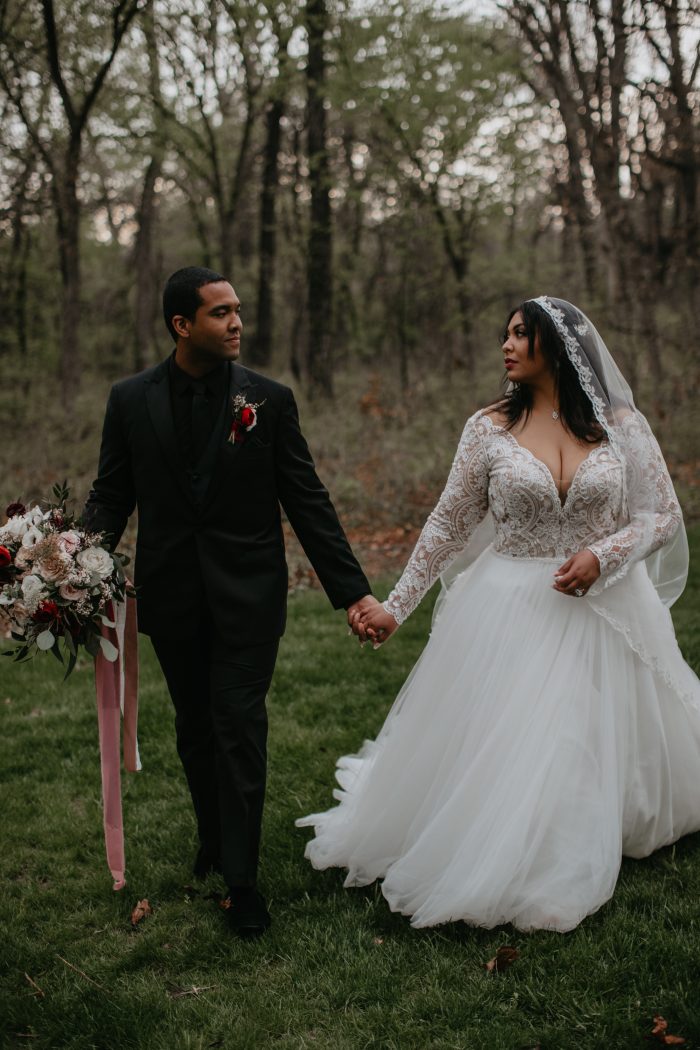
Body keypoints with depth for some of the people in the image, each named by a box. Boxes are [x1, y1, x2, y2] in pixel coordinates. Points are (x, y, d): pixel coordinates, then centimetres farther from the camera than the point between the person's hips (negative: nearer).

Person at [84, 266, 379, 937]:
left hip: (247, 593, -2)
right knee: (195, 728, 16)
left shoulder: (270, 400, -4)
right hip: (171, 595, 2)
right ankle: (213, 838, 37)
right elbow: (110, 497, 2)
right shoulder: (130, 400, 0)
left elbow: (307, 502, -3)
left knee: (239, 727, -4)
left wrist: (352, 589, -7)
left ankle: (241, 878, 8)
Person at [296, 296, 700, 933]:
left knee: (596, 751, 10)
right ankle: (498, 865, 29)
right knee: (492, 755, 3)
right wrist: (394, 607, 0)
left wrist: (603, 555, -16)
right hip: (512, 612, 0)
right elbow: (447, 526, 2)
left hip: (604, 609, 1)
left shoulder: (621, 424, -2)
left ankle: (567, 871, 36)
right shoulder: (490, 428, -2)